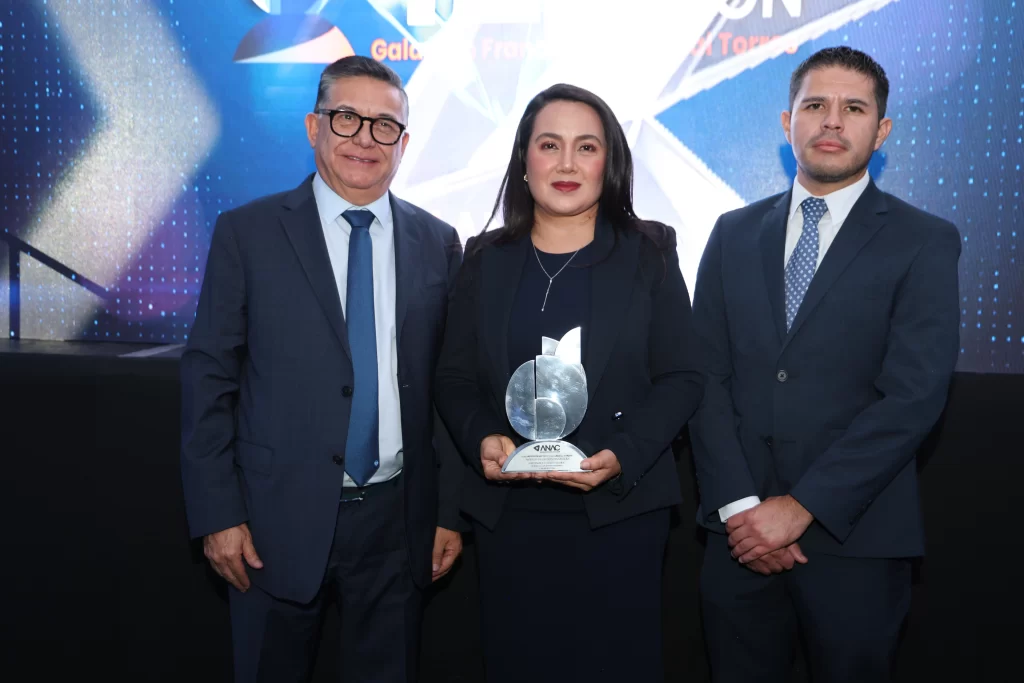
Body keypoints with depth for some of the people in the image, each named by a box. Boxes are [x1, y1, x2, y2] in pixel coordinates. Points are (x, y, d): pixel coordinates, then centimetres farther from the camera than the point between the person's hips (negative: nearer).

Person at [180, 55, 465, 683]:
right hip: (279, 520, -1)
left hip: (397, 520, 2)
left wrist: (450, 512, 4)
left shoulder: (440, 245, 4)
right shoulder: (247, 233, -2)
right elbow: (209, 377, -3)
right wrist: (217, 514, -7)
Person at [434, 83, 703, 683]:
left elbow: (682, 379, -2)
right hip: (509, 513, 2)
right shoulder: (487, 258, 7)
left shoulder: (649, 254, 2)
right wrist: (483, 439, -13)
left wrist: (622, 455, -17)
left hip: (622, 511, -1)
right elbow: (455, 379, 7)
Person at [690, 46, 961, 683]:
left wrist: (803, 506, -16)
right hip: (742, 533, 3)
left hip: (854, 535, -2)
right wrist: (738, 505, -9)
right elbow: (708, 376, 1)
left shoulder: (924, 242, -2)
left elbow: (915, 394, -12)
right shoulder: (735, 234, 8)